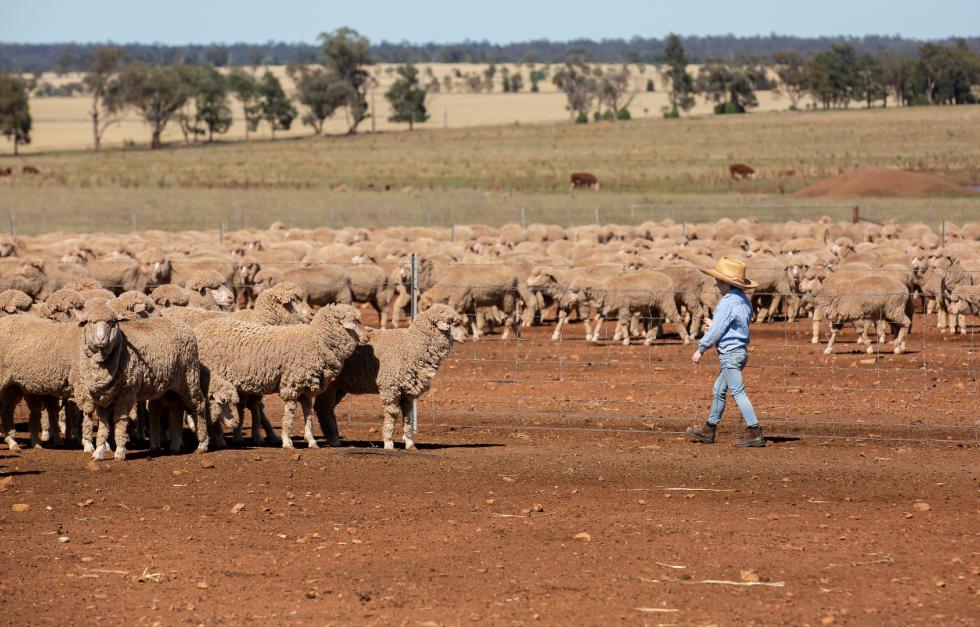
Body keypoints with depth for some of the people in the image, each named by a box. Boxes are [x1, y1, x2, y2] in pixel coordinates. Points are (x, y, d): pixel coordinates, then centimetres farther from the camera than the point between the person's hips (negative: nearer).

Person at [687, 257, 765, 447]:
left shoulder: (727, 303, -18)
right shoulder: (744, 301, 10)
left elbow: (716, 331, -16)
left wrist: (701, 350, -5)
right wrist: (714, 325, 30)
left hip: (730, 353, -10)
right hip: (741, 351, 10)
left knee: (738, 392, -9)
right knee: (719, 390, 19)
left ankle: (755, 433, -12)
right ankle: (708, 430, 28)